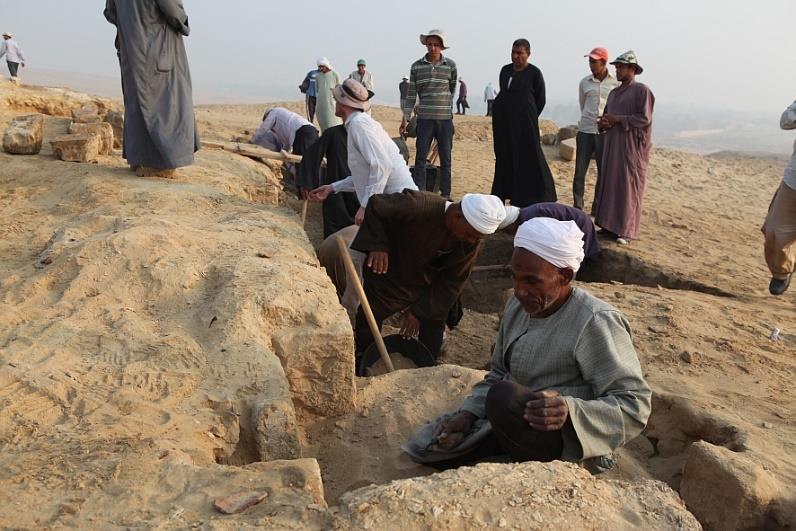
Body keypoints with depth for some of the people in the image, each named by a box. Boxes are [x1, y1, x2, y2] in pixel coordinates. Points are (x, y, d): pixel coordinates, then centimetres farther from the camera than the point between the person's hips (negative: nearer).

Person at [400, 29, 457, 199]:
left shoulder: (450, 65, 2)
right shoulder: (416, 66, 2)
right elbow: (411, 94, 4)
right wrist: (405, 119, 0)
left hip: (445, 118, 1)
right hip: (424, 119, 0)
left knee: (446, 159, 6)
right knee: (420, 158, 0)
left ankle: (445, 194, 15)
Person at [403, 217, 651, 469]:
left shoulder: (595, 323, -21)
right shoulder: (518, 306, 4)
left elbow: (635, 406, -22)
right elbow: (499, 373, 13)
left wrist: (569, 411, -39)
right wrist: (467, 416, -3)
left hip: (572, 444, -7)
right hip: (515, 422, 8)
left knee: (505, 397, -35)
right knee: (431, 449, 1)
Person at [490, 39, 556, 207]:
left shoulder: (534, 73, -4)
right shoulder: (505, 70, 10)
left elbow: (540, 101, 1)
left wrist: (528, 118, 4)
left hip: (524, 124, -5)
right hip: (502, 122, 5)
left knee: (528, 159, -6)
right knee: (503, 159, 8)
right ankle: (502, 193, 16)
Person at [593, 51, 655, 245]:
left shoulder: (641, 90, -6)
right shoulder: (614, 93, 17)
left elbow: (645, 118, -14)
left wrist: (618, 119, -16)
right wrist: (603, 123, -1)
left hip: (632, 147, -7)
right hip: (612, 145, 8)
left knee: (628, 187, -5)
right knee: (609, 184, 6)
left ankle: (626, 231, -1)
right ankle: (610, 225, 12)